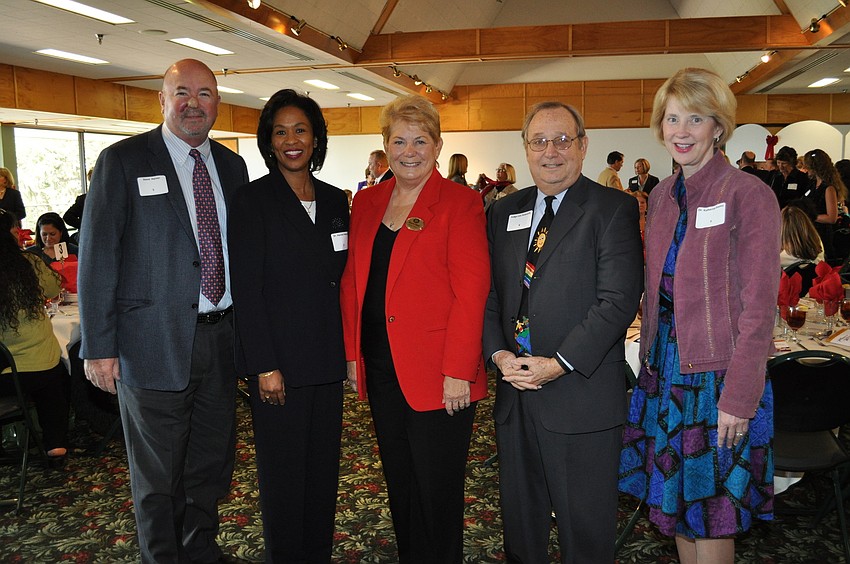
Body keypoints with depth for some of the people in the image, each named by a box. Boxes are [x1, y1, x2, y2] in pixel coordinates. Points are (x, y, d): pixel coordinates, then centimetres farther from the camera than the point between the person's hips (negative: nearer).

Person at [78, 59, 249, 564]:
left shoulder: (232, 165, 9)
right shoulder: (123, 160, -6)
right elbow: (97, 255, -8)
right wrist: (99, 345, -12)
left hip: (221, 338, 5)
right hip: (156, 344, -5)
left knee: (212, 463, 19)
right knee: (158, 475, 10)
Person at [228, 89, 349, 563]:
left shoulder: (335, 201, 10)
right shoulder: (252, 200, -7)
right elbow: (246, 288, -11)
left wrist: (348, 350, 7)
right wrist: (265, 366, -15)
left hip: (327, 360, 5)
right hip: (279, 362, -5)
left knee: (324, 467, 13)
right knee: (284, 470, 6)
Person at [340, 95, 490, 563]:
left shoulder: (460, 203, -7)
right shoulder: (366, 203, 10)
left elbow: (471, 292, -13)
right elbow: (352, 283, 12)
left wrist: (458, 371, -16)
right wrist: (353, 354, 7)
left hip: (437, 376, -5)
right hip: (380, 367, 5)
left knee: (436, 490, 7)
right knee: (398, 483, 18)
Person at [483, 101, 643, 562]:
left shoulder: (613, 209, -5)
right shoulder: (503, 213, 11)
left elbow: (619, 300, -13)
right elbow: (489, 294, 11)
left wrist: (560, 364, -17)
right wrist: (498, 353, -5)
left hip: (581, 395, -5)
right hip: (514, 392, 5)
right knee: (519, 520, 20)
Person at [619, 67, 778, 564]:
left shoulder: (748, 195, -13)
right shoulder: (663, 196, 7)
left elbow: (758, 308, -14)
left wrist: (738, 398, -16)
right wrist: (650, 363, 8)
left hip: (719, 373, -6)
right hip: (666, 369, 6)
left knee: (712, 512, 6)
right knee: (676, 500, 17)